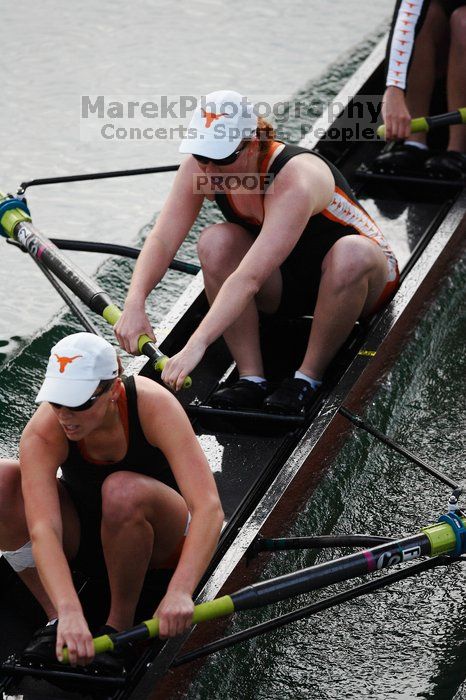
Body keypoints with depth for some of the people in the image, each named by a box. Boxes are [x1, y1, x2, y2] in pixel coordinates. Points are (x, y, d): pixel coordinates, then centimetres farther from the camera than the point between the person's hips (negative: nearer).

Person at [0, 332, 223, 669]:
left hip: (161, 534, -2)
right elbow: (42, 530, -38)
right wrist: (69, 611, -54)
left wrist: (180, 591, -54)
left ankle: (121, 622, -15)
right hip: (83, 528, 2)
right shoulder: (41, 432, -27)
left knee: (123, 491, -38)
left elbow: (209, 508, -40)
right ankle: (56, 618, -15)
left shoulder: (154, 404, -31)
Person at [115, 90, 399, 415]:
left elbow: (248, 278, -45)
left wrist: (196, 346, -52)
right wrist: (135, 303, -39)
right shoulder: (200, 169, -17)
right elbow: (161, 241, -21)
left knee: (351, 254, -40)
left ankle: (309, 376, -19)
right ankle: (251, 378, -19)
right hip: (285, 285, 5)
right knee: (216, 241, -25)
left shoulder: (295, 183, -37)